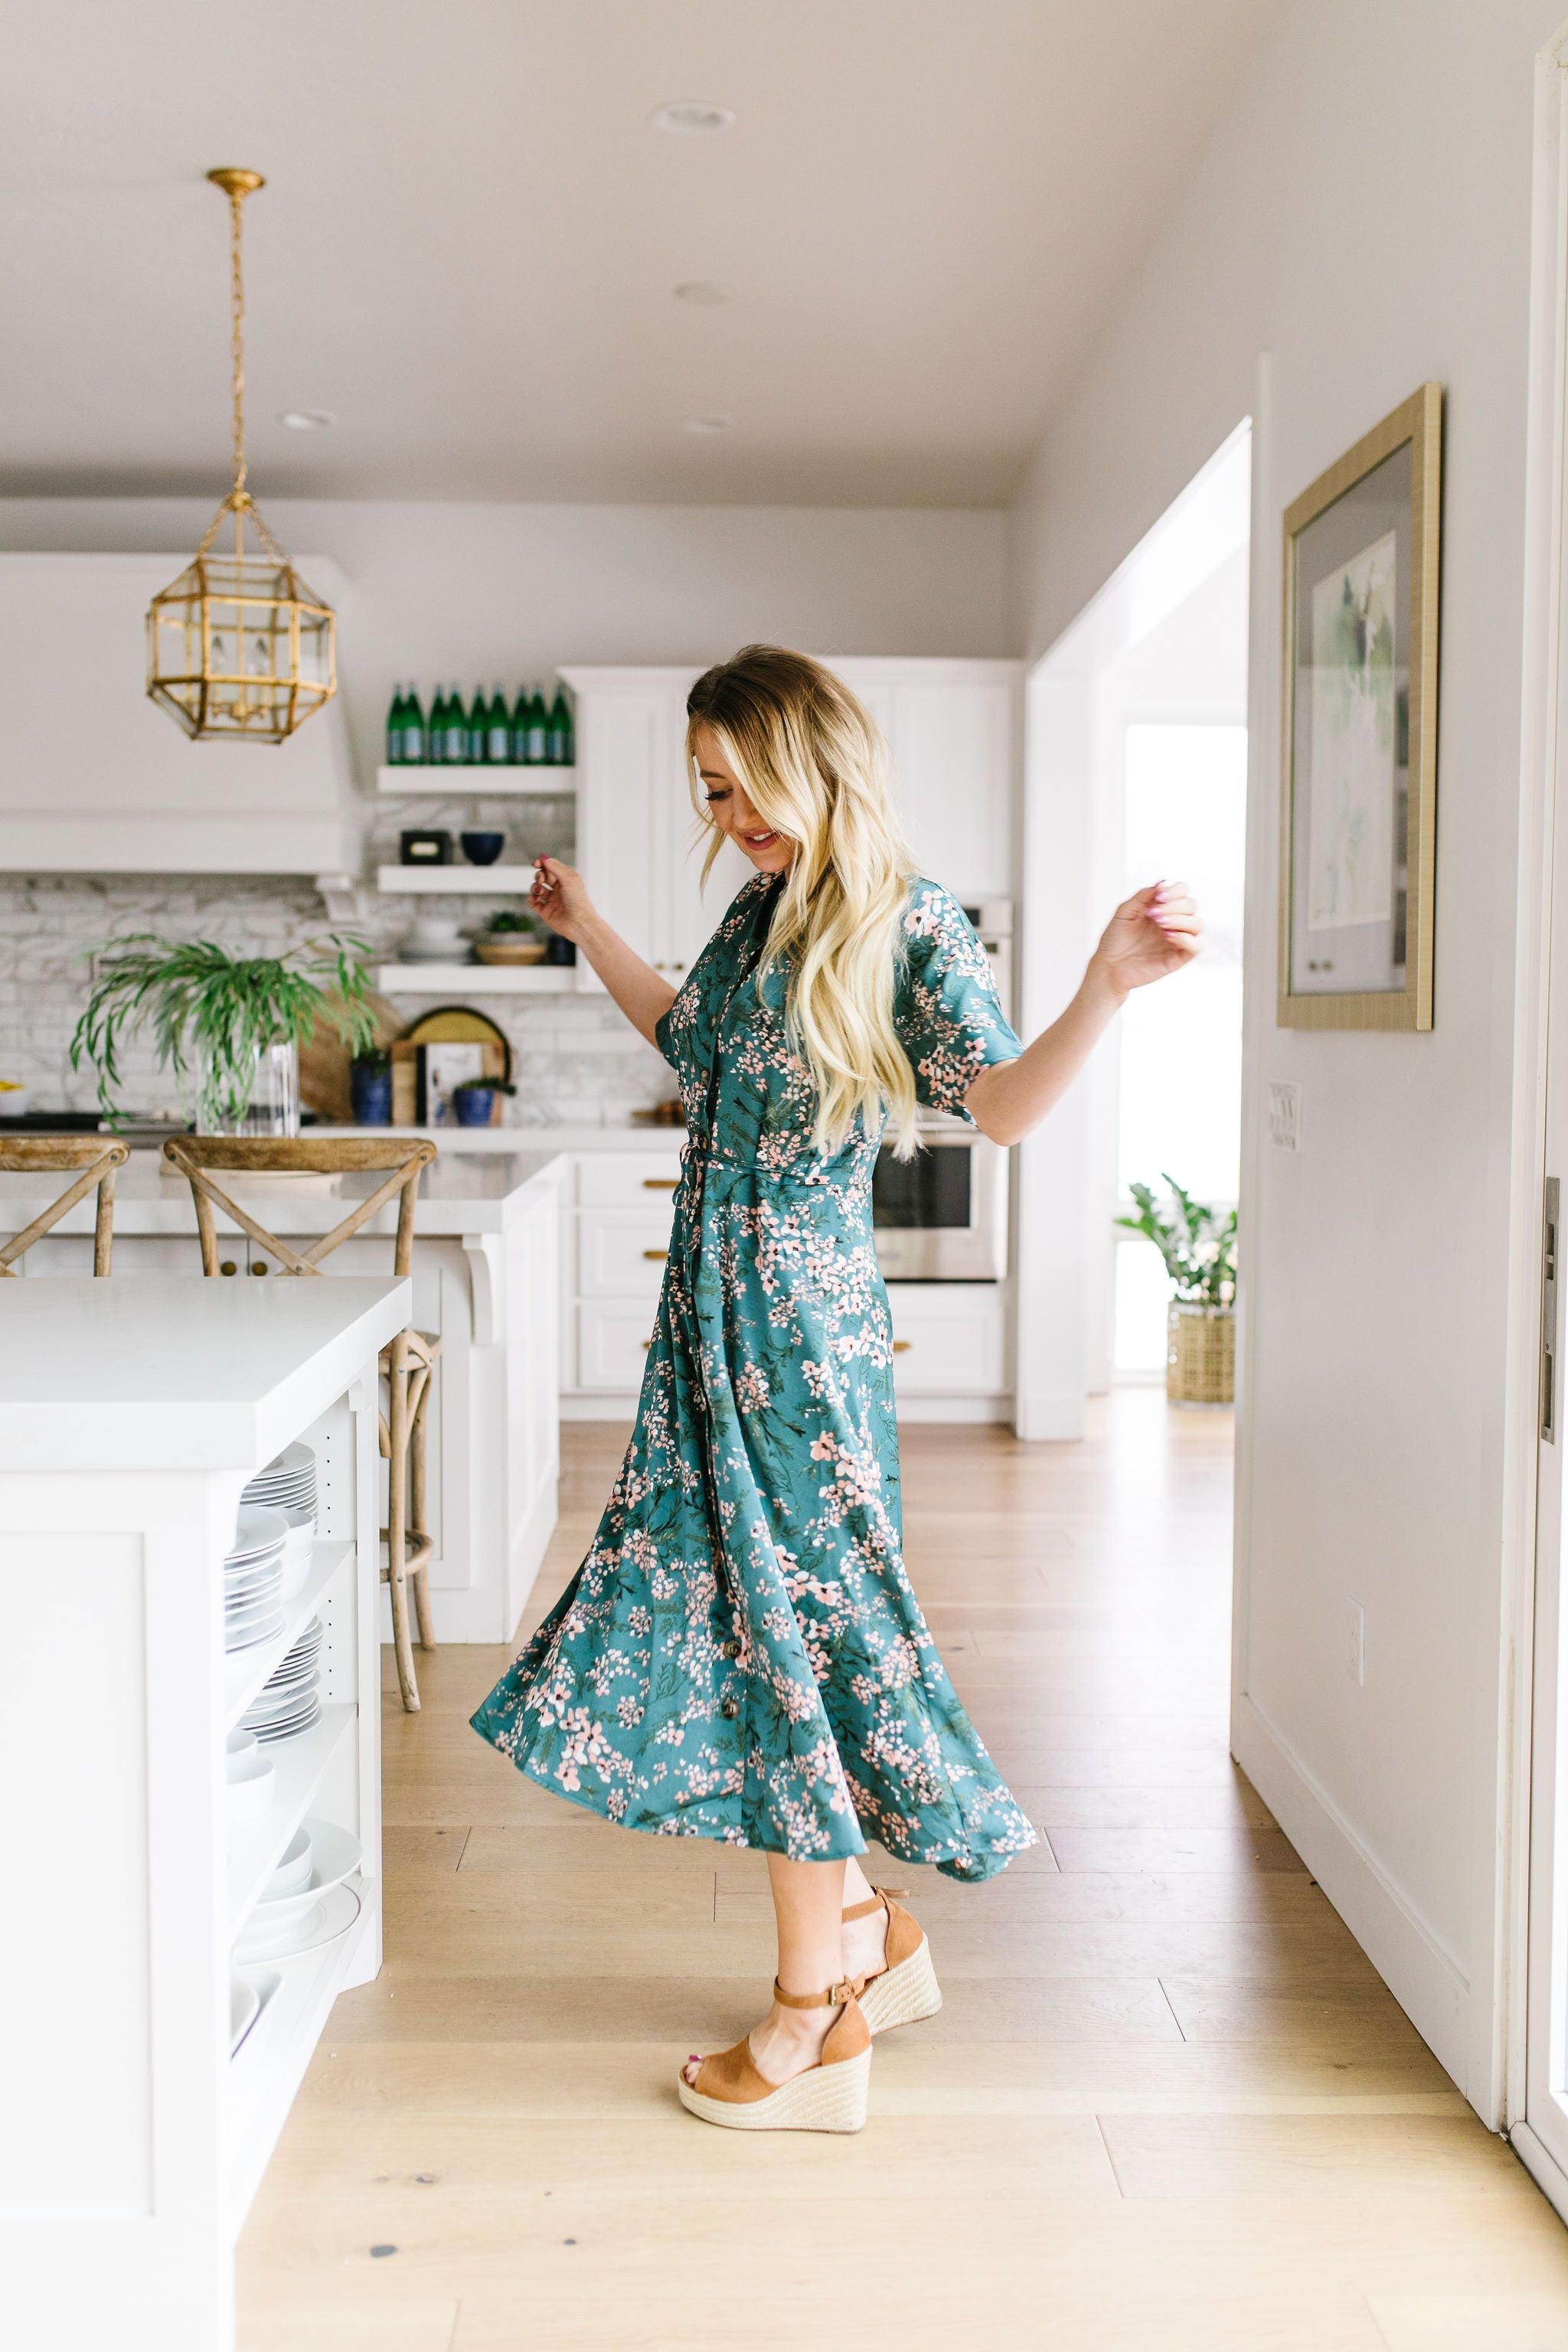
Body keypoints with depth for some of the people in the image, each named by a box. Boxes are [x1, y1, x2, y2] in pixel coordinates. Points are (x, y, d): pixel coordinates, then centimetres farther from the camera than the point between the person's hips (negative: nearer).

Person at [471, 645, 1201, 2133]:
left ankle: (815, 2027, 12)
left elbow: (1002, 1102, -18)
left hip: (799, 1315, -8)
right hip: (716, 1305, 8)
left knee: (785, 1623, -2)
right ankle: (870, 1932, 30)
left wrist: (1106, 988, -33)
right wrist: (589, 934, 36)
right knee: (737, 1609, 13)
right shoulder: (758, 913, 12)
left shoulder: (904, 921, -10)